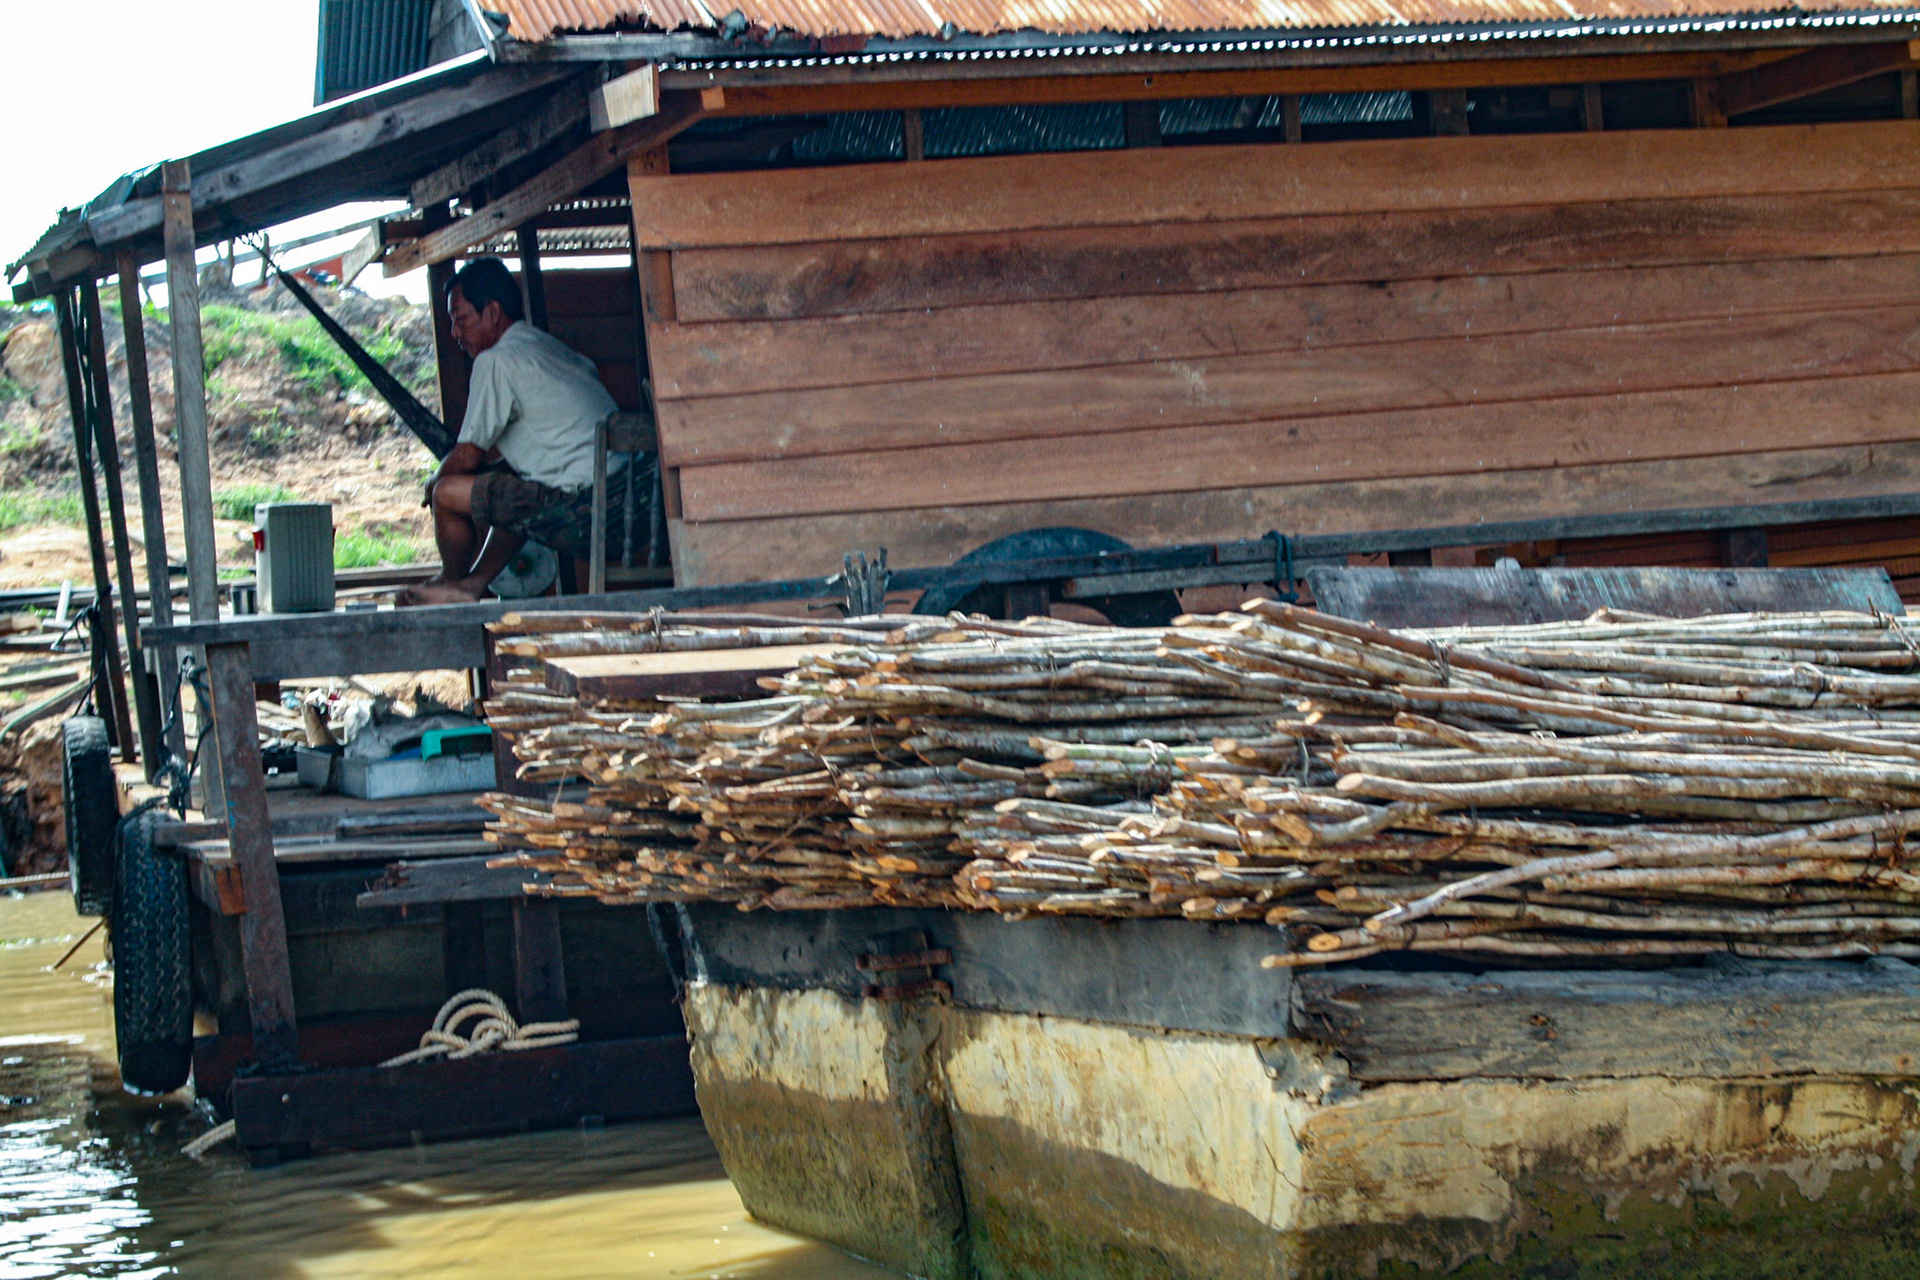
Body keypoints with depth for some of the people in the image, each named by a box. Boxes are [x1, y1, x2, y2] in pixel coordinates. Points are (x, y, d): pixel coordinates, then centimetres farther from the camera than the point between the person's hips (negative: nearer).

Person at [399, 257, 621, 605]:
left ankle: (453, 580, 23)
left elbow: (467, 456, -3)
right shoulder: (551, 347, 22)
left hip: (581, 508, -10)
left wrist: (435, 482, 15)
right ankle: (473, 584, 26)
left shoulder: (497, 361, -6)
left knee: (447, 493, -2)